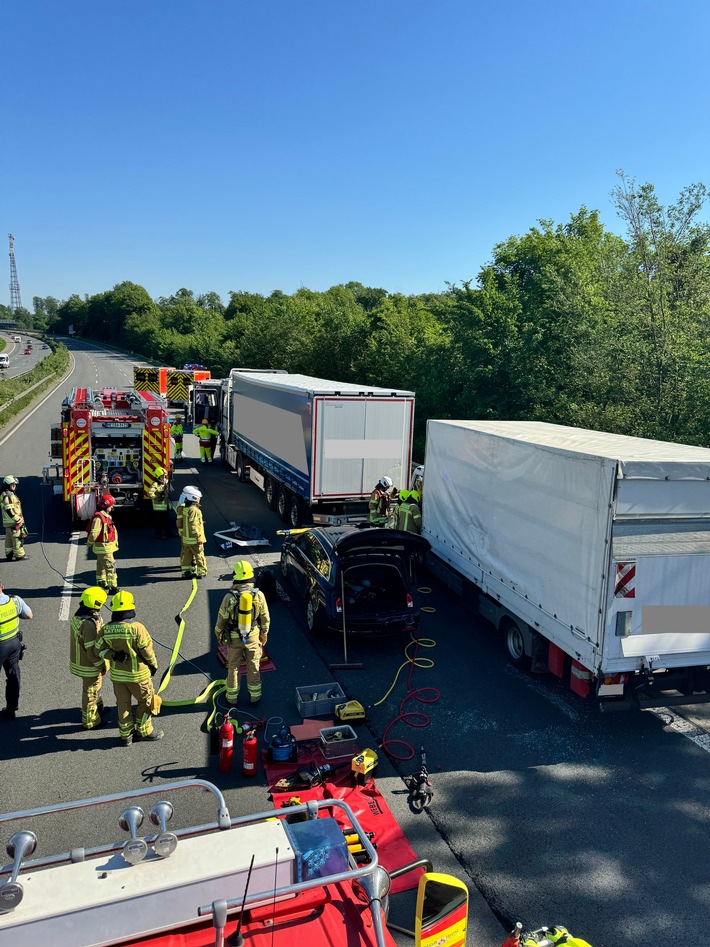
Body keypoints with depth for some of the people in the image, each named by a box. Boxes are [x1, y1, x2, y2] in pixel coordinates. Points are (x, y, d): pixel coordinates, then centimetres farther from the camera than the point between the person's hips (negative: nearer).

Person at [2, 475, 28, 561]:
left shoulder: (11, 494, 16)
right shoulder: (7, 496, -17)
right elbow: (9, 510, -23)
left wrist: (19, 519, 23)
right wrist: (17, 520, -22)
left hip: (8, 522, 11)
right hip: (13, 522, -11)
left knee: (9, 538, 16)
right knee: (18, 538, -6)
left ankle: (9, 554, 24)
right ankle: (19, 555, -3)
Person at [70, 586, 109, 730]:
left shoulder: (77, 616, -3)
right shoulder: (90, 624, -34)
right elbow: (92, 650, -29)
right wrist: (102, 666, -16)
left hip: (78, 660, 9)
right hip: (89, 666, -9)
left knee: (95, 686, 29)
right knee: (91, 692, 11)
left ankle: (98, 707, 51)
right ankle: (90, 721, 29)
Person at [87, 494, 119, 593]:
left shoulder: (105, 516, 12)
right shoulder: (98, 517, -22)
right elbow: (94, 533, -23)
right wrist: (90, 543, -8)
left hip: (107, 547, 10)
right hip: (103, 547, -10)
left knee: (101, 565, 23)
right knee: (110, 566, -11)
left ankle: (101, 583, 38)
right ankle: (113, 587, -11)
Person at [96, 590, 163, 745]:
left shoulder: (106, 629, -8)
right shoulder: (137, 628, -23)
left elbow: (99, 650, -2)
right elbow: (147, 650, -16)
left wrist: (113, 656, -10)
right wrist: (154, 665, -1)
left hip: (117, 674, 5)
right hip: (137, 674, -5)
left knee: (123, 704, 18)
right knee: (146, 701, 16)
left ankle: (125, 735, 29)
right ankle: (144, 731, 26)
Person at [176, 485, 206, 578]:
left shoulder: (184, 508, 6)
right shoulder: (194, 510, -20)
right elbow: (193, 525, -24)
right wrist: (199, 536, -19)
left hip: (185, 538, 8)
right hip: (194, 539, -8)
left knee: (187, 555, 14)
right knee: (199, 555, 5)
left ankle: (186, 572, 20)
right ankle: (201, 572, 12)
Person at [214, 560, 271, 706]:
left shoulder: (229, 597, -19)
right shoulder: (259, 595, -14)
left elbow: (221, 619, -9)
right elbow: (265, 618, -4)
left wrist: (218, 634, 9)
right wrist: (264, 634, 11)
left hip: (234, 638, -1)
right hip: (253, 636, 1)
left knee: (233, 667, 16)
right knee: (253, 667, 17)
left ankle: (232, 697, 28)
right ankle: (255, 696, 29)